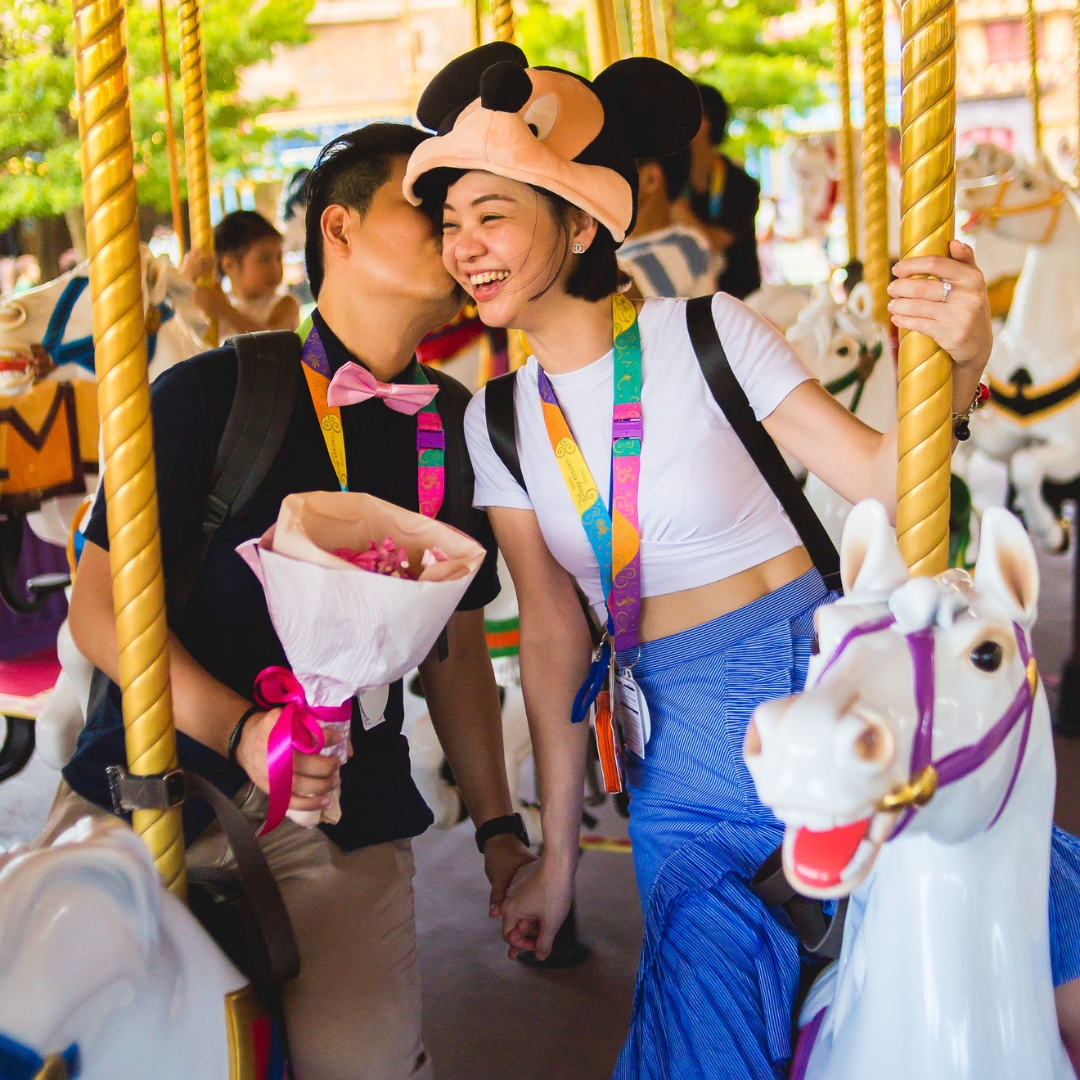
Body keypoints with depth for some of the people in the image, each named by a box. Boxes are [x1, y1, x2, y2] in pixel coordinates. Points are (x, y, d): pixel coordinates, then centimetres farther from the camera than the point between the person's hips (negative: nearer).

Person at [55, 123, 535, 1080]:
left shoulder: (455, 428, 7)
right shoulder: (210, 396, -4)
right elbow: (100, 606, -6)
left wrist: (499, 828, 11)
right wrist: (239, 729, -20)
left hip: (346, 807, 2)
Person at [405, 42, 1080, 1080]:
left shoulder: (703, 332, -7)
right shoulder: (497, 420, 3)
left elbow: (876, 473, -9)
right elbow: (552, 632, 8)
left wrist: (959, 358, -28)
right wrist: (556, 855, 10)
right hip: (679, 746, 3)